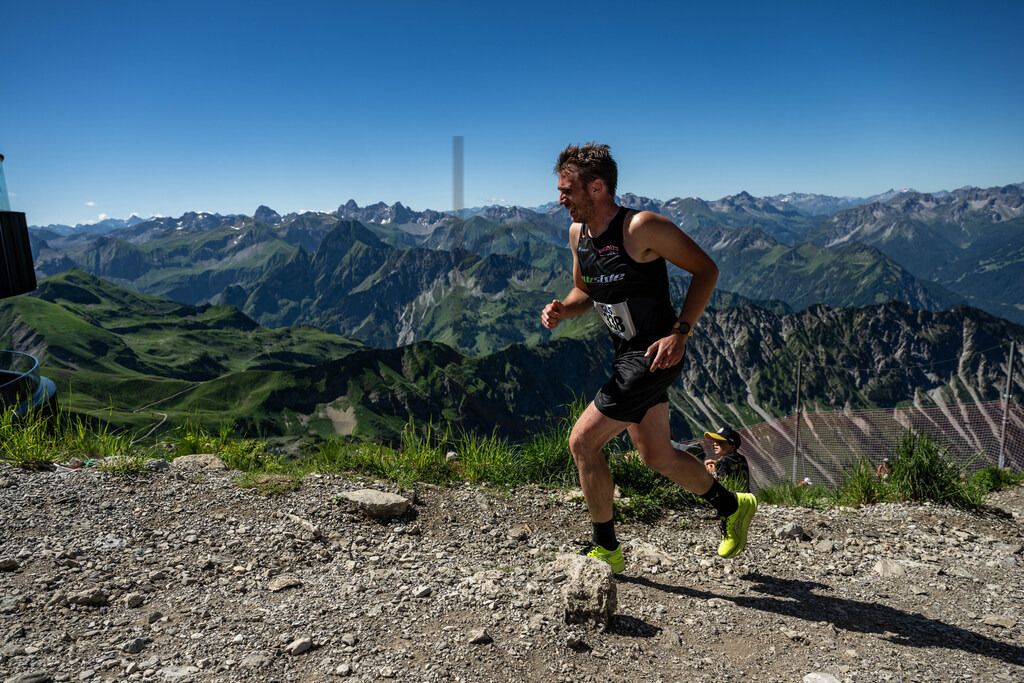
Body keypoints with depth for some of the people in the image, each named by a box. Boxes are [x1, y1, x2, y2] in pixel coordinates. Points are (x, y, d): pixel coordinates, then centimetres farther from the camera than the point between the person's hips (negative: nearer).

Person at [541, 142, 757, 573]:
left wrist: (680, 332, -21)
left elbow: (706, 269, -13)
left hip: (655, 356, -8)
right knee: (657, 457, 17)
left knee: (582, 442, -8)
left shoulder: (642, 227, -19)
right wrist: (561, 309, -4)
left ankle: (605, 549, 13)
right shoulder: (578, 234, 5)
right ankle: (733, 507, 40)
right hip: (627, 357, 8)